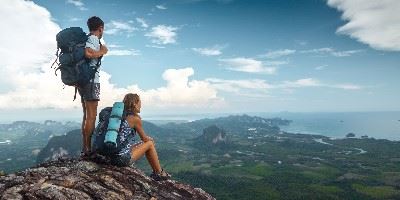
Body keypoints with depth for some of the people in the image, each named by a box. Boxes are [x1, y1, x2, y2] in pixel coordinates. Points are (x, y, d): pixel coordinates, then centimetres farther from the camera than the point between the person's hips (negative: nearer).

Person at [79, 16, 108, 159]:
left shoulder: (85, 38, 18)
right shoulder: (93, 39, -8)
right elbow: (88, 53, -26)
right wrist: (102, 52, -10)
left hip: (82, 80, 9)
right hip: (90, 80, -9)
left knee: (87, 115, 13)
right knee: (91, 116, -7)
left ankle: (85, 149, 17)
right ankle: (87, 150, -5)